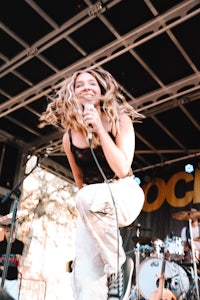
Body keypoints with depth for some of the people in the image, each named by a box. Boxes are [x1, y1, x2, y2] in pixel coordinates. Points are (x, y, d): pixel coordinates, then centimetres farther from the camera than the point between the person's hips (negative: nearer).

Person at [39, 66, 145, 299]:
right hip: (91, 209, 3)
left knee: (87, 198, -37)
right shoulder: (69, 137, -2)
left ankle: (119, 265, -15)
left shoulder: (120, 121, -10)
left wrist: (99, 128, -24)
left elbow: (122, 169, -22)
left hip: (125, 194, -2)